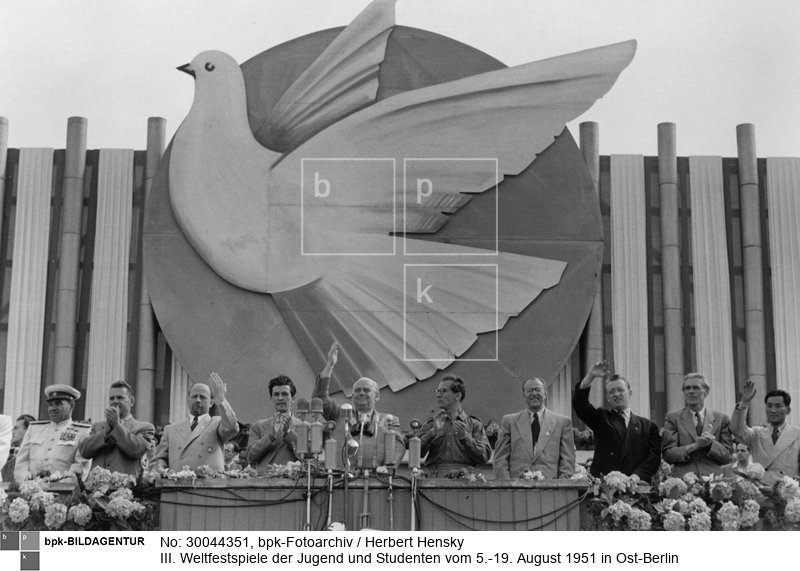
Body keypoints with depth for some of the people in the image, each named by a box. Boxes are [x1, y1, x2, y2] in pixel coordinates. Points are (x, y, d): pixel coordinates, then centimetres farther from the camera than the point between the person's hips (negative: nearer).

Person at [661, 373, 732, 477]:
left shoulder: (721, 419, 11)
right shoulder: (673, 417, 8)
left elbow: (727, 456, 8)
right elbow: (667, 454, 1)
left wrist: (710, 443, -9)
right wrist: (695, 446, -11)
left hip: (713, 479, 1)